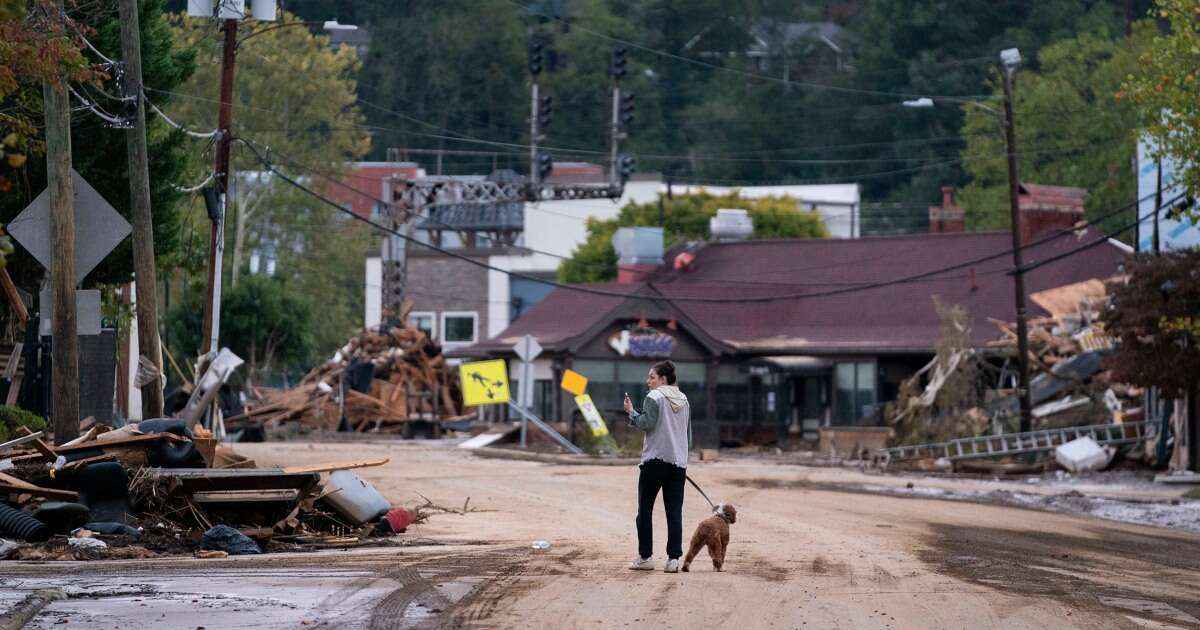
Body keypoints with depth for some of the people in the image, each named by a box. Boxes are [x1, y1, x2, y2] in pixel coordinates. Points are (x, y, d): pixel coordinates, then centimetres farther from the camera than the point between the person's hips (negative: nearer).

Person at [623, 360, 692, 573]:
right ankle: (674, 558, -5)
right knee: (675, 511, 2)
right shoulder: (683, 400, 14)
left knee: (645, 509, 4)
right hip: (679, 461, 6)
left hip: (655, 460, -5)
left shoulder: (654, 397, -6)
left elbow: (647, 423, -17)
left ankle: (645, 557, 3)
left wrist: (631, 412, -3)